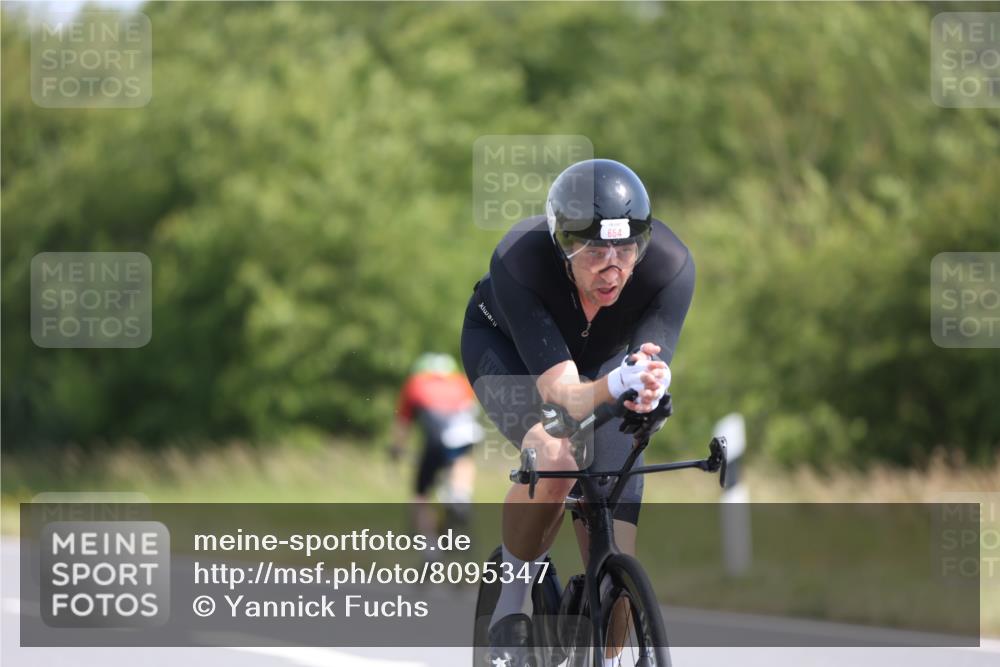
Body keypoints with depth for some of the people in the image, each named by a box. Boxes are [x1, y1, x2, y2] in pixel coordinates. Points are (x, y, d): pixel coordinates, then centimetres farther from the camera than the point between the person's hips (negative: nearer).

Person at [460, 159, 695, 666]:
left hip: (599, 358, 3)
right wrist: (614, 385, -69)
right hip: (505, 345, -2)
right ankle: (512, 604, -9)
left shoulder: (670, 265, -35)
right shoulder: (518, 260, -41)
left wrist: (648, 390, -66)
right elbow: (564, 395, -48)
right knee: (554, 459, -34)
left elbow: (650, 367, -42)